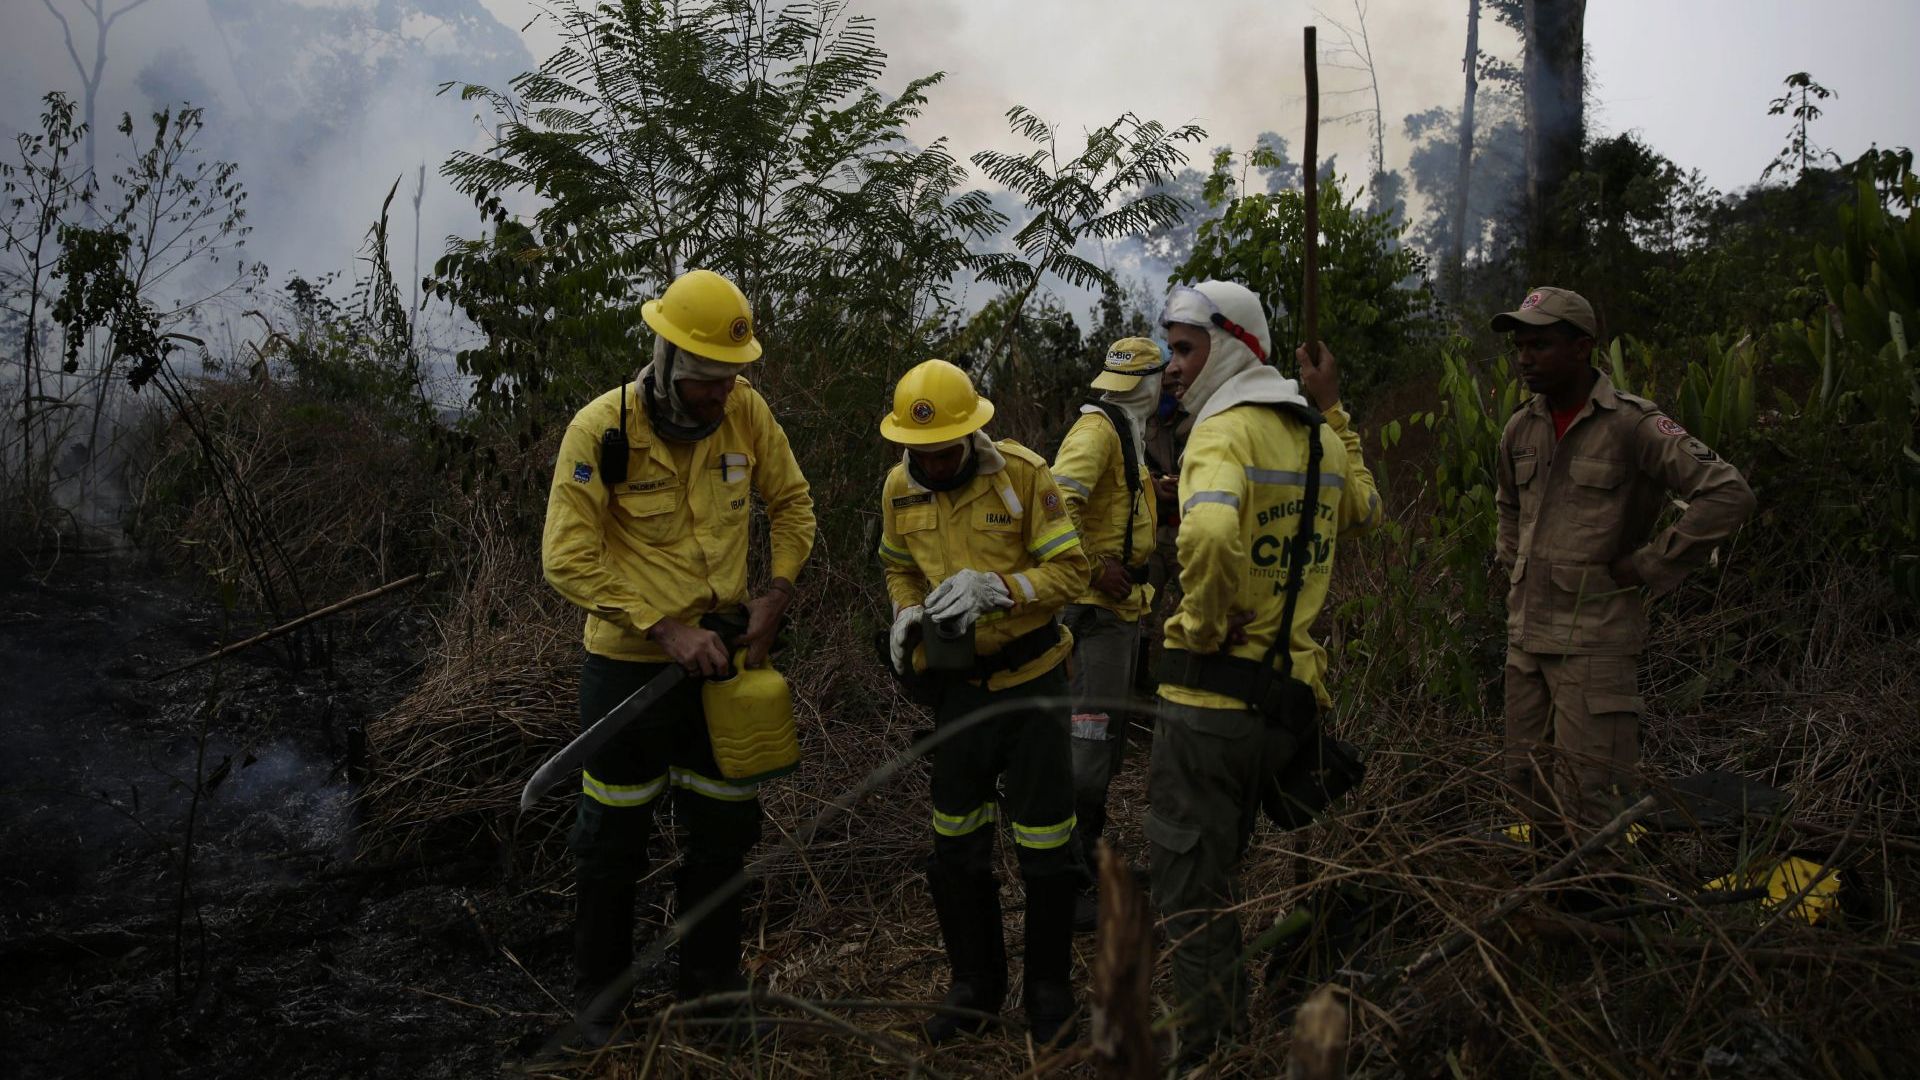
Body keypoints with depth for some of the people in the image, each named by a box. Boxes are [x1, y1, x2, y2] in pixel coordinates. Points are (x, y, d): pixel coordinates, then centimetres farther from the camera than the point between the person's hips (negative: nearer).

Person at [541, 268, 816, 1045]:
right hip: (629, 664, -4)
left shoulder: (746, 413, -8)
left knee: (726, 826, 15)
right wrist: (665, 629, -22)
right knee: (614, 837, 10)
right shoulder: (603, 429, -20)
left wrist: (777, 592, -5)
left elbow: (791, 502, 7)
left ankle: (708, 979, 36)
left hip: (722, 654, 4)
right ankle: (599, 993, 32)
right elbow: (568, 559, -19)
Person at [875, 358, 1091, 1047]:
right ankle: (976, 987, 31)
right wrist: (907, 615, -5)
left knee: (1045, 846, 3)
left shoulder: (1023, 474, -16)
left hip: (1031, 677, -4)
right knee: (954, 847, 11)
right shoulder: (899, 488, -2)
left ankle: (1049, 991, 24)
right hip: (958, 682, 4)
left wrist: (992, 588, -31)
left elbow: (1070, 571, -16)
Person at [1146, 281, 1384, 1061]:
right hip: (1290, 695, 9)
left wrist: (1204, 627, -19)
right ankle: (1233, 1024, 37)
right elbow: (1362, 512, 31)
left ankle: (1208, 1051, 12)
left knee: (1190, 893, 3)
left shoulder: (1225, 431, -14)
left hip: (1211, 696, -9)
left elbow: (1210, 535, -35)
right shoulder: (1318, 436, 10)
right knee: (1217, 875, 25)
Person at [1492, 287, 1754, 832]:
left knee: (1584, 794, -4)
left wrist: (1650, 565, -14)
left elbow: (1729, 494, -17)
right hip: (1526, 631, 7)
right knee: (1527, 778, 14)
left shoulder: (1631, 424, -12)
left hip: (1594, 638, -7)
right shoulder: (1521, 428, 8)